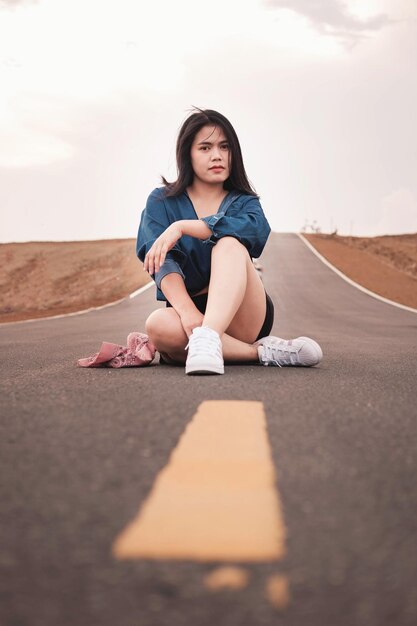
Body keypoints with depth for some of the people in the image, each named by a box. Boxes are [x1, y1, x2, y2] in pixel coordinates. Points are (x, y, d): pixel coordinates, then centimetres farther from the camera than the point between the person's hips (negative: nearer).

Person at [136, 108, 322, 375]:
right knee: (157, 324, -35)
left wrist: (182, 227, -25)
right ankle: (262, 351, -28)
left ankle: (208, 337, -48)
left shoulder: (244, 202, 11)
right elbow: (163, 263, -9)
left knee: (230, 244, -27)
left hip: (239, 315, 0)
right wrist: (187, 310, -29)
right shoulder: (161, 202, 9)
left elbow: (257, 228, -16)